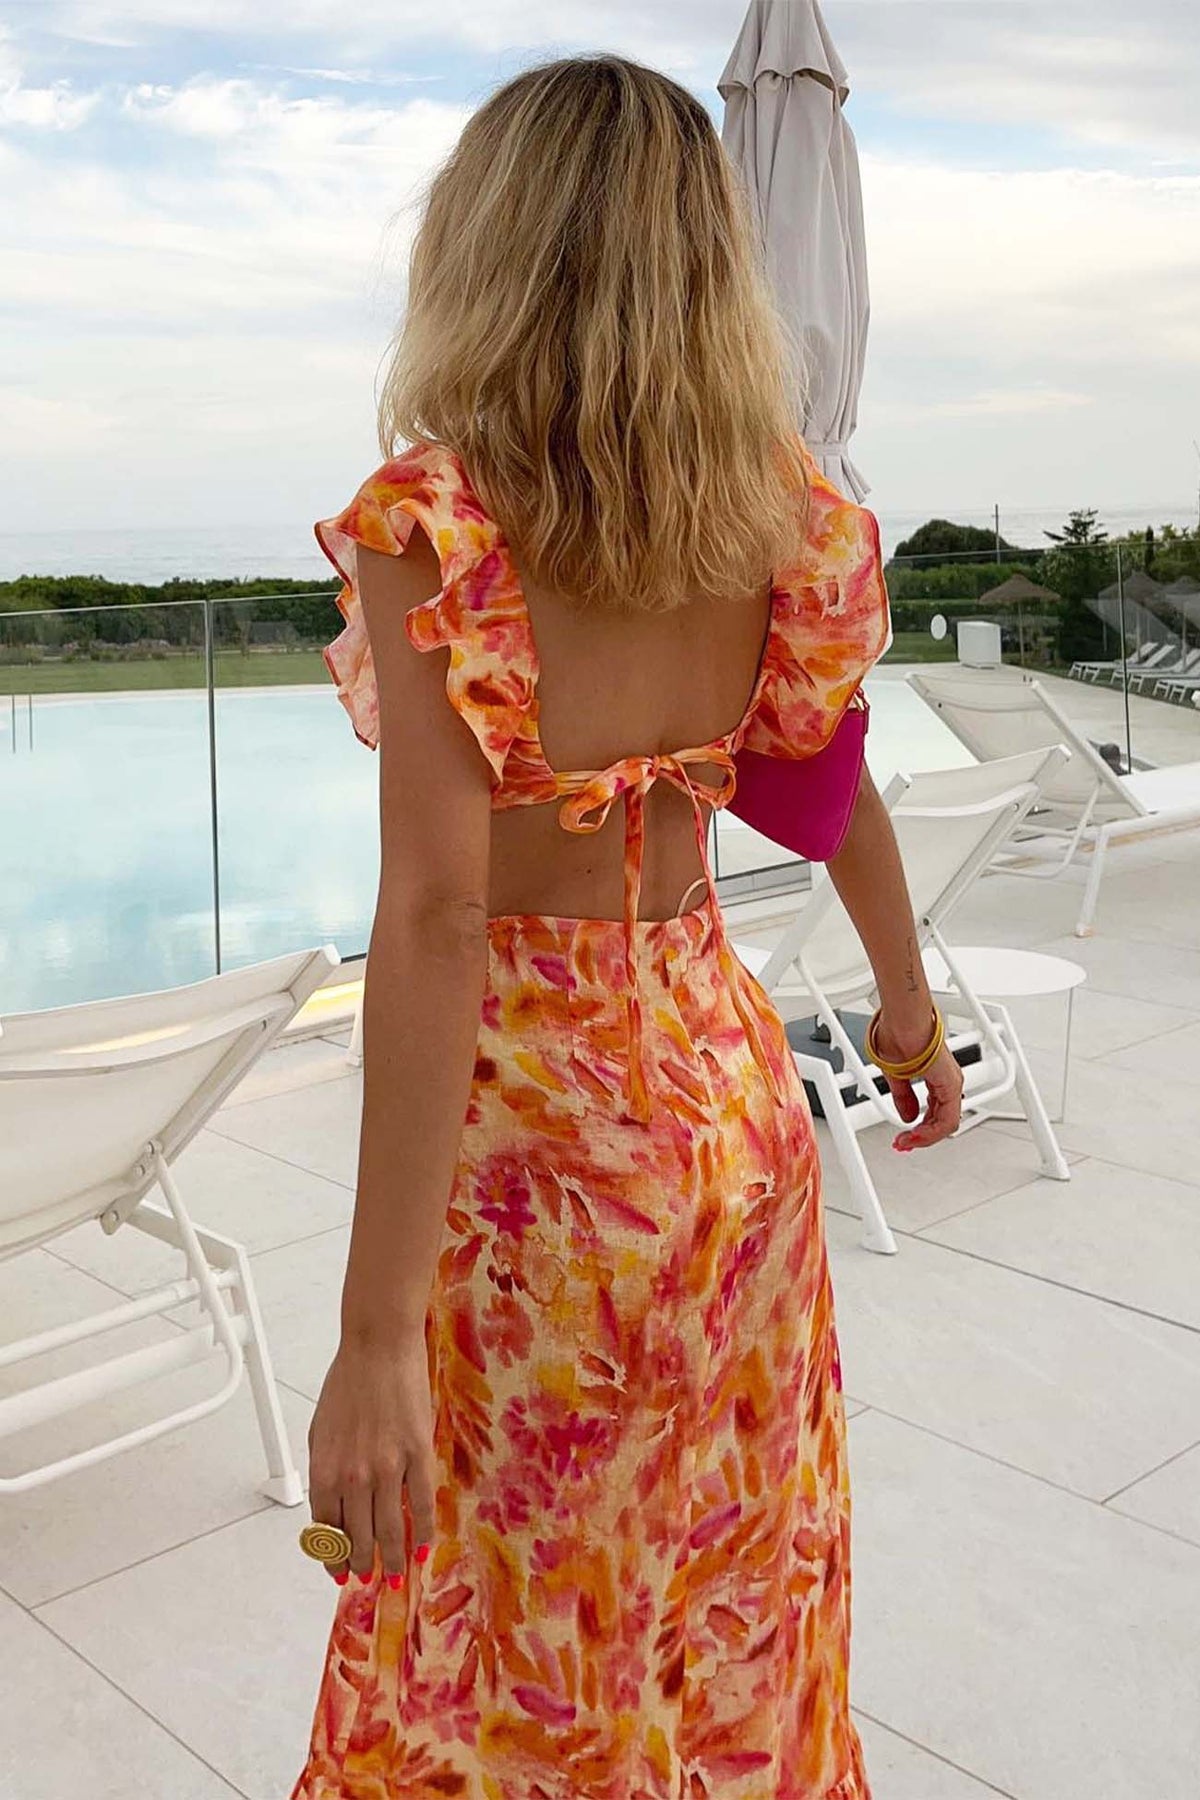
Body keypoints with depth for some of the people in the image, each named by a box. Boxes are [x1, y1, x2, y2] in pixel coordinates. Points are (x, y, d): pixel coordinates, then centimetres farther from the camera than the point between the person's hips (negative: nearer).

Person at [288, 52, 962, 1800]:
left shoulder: (434, 523, -19)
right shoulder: (778, 520, -3)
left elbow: (436, 915, -25)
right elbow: (838, 788, 10)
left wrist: (377, 1332, -23)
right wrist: (910, 1003, 27)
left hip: (533, 1123, -5)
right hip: (730, 1083, 5)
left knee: (517, 1640, 19)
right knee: (734, 1578, 26)